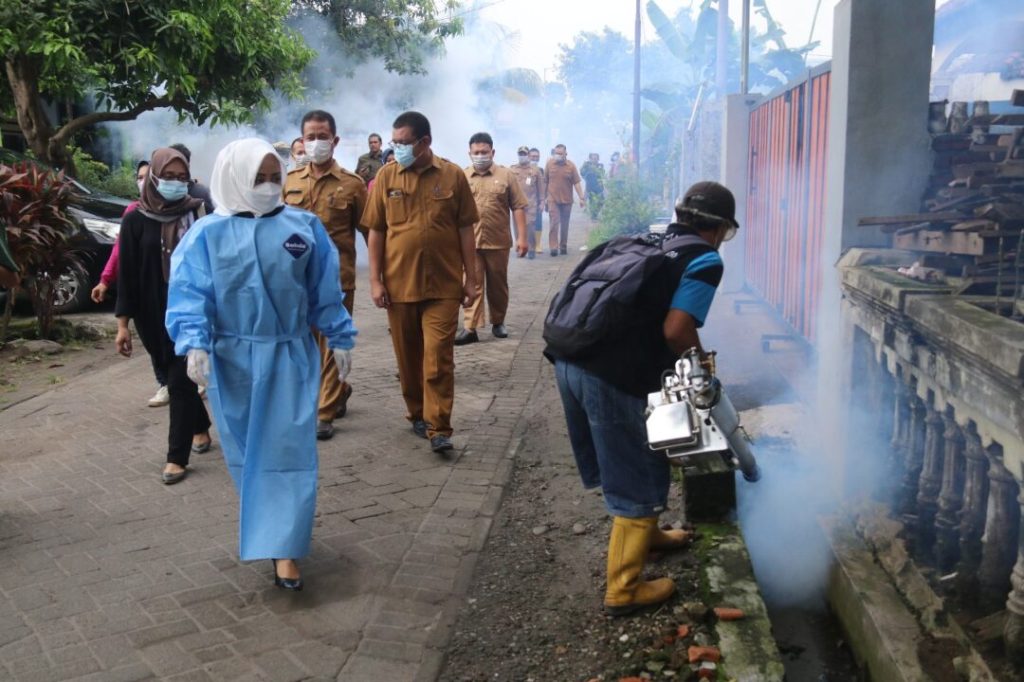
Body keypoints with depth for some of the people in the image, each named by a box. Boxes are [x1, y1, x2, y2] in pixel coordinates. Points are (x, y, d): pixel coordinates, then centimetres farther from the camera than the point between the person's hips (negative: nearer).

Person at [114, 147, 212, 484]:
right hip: (153, 315, 2)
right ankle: (200, 427, 39)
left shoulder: (195, 214, -3)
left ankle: (177, 456, 2)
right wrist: (123, 322, -4)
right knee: (175, 376, 16)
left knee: (180, 381, -3)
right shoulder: (136, 220, -2)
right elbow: (127, 273, -1)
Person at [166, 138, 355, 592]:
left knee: (288, 448, -3)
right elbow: (189, 294, -10)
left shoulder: (305, 227, 1)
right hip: (233, 360, 0)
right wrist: (194, 343, -24)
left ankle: (283, 548, 1)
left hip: (290, 357, 0)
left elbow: (325, 291, 6)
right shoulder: (207, 234, -3)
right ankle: (270, 530, 34)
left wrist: (340, 339, 8)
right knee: (246, 450, 13)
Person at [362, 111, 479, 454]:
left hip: (443, 284, -2)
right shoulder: (386, 176, 3)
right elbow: (375, 231, 5)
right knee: (407, 356, 13)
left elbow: (465, 229, 3)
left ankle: (438, 428, 0)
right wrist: (375, 280, 0)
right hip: (399, 283, 2)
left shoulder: (453, 175, -1)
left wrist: (470, 278, 1)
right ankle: (416, 413, 31)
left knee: (438, 357, -5)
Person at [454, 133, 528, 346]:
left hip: (498, 241, 0)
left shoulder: (505, 175, 2)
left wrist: (521, 237, -4)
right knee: (472, 285, -2)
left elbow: (518, 207, 1)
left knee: (498, 284, 11)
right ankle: (470, 328, -4)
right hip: (470, 241, 0)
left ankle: (498, 322, 26)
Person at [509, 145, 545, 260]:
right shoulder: (512, 170, 8)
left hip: (531, 204, -2)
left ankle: (532, 249, 2)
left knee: (530, 227, -7)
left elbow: (541, 187, 6)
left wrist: (541, 202, 2)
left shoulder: (535, 170, 6)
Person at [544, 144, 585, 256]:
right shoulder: (549, 164, -1)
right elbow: (545, 181, 5)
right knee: (554, 223, -11)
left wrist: (581, 198, -7)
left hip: (567, 200, 1)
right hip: (553, 199, -1)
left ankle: (563, 246, 20)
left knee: (565, 225, 10)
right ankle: (553, 247, -12)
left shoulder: (571, 166, -3)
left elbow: (576, 183, -2)